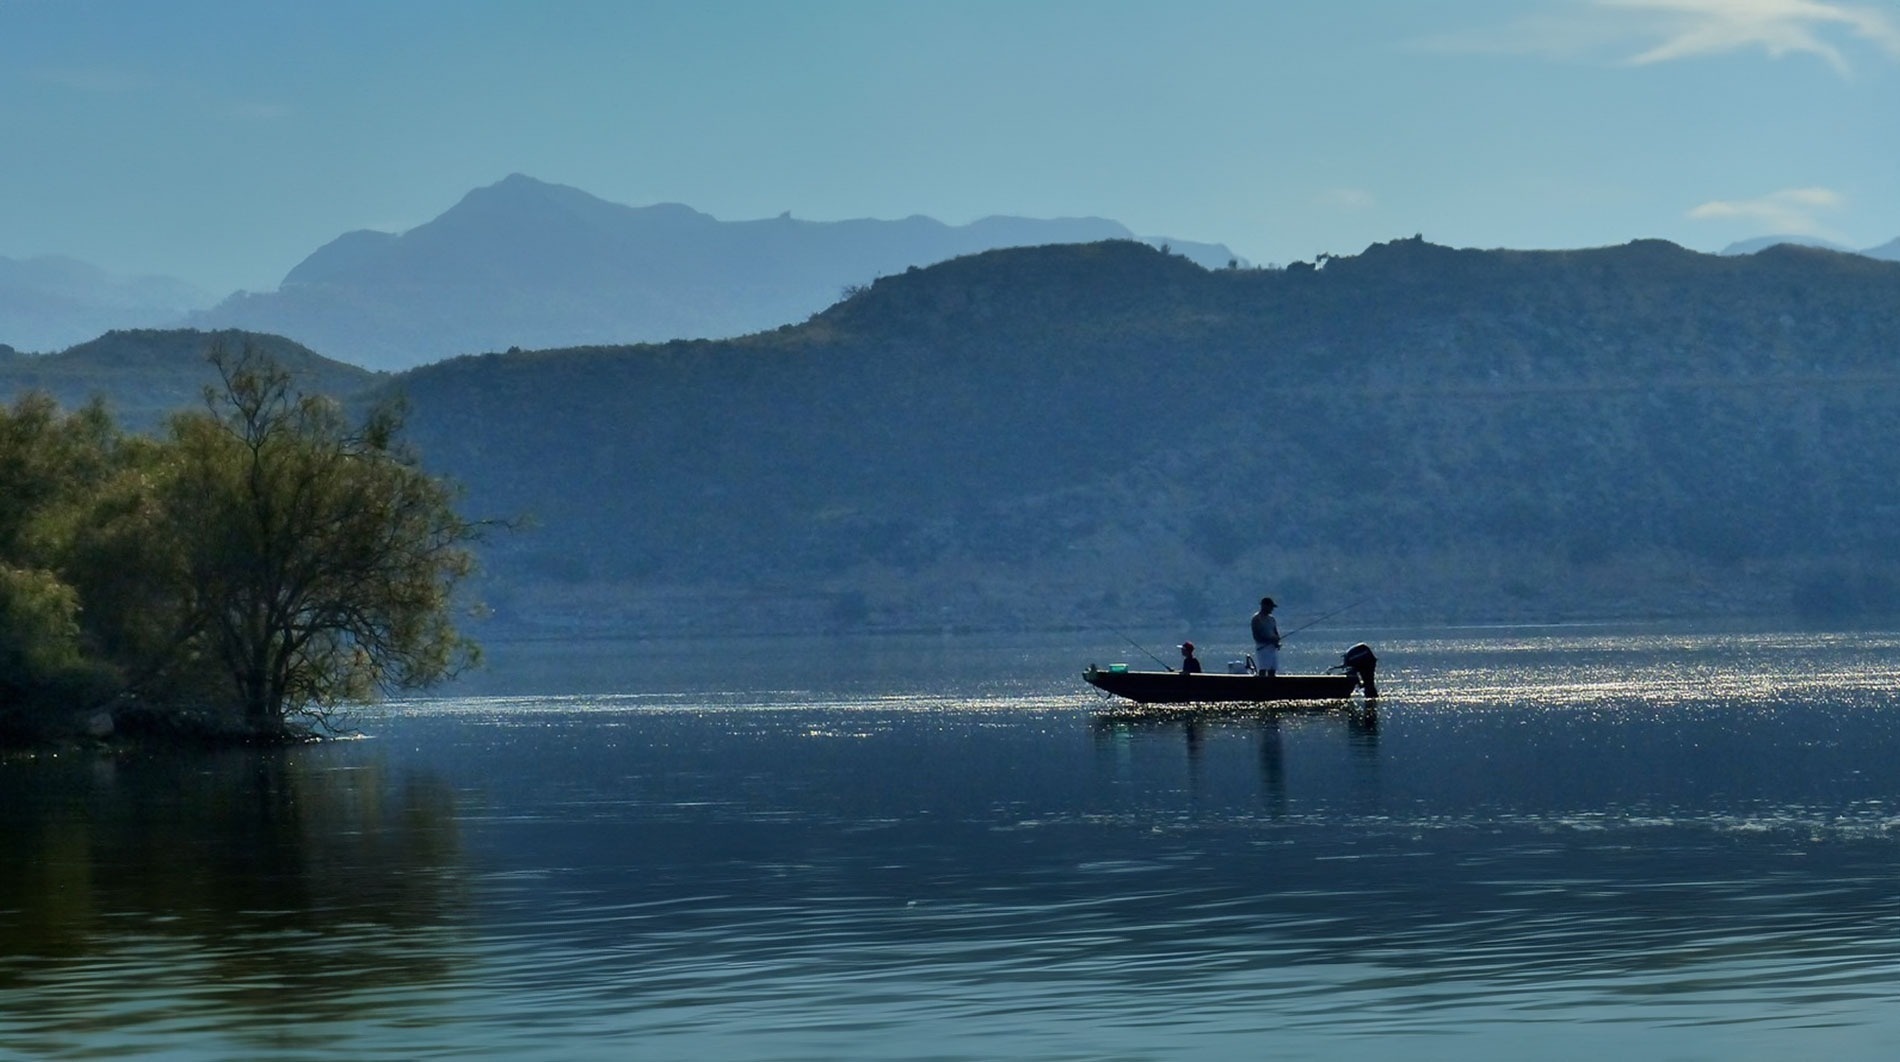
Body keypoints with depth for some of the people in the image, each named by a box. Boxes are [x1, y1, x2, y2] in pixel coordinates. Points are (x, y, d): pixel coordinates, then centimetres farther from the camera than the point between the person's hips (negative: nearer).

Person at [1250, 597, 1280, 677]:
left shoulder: (1271, 619, 16)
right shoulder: (1257, 618, -6)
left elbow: (1276, 633, 18)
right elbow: (1256, 636, -13)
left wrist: (1276, 641, -4)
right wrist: (1270, 640, -21)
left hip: (1273, 649, 7)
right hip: (1262, 648, -7)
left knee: (1272, 671, 4)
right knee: (1262, 671, -13)